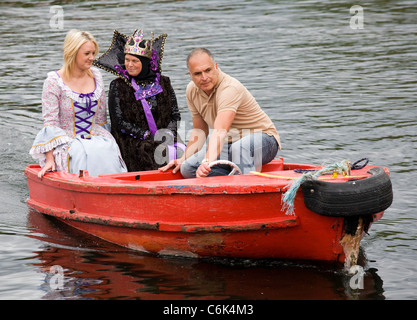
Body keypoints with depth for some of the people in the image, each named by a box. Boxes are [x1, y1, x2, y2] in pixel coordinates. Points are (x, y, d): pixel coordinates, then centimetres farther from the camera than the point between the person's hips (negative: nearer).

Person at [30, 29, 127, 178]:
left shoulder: (95, 75, 11)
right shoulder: (54, 81, -5)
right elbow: (50, 121, -9)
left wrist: (108, 140, 11)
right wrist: (50, 159, -16)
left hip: (95, 138, 4)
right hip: (66, 142, -4)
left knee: (108, 152, -28)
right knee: (83, 155, -34)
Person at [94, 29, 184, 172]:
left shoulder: (163, 83, 12)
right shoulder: (118, 86, 4)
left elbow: (175, 115, 13)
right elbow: (120, 122, -2)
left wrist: (169, 132, -9)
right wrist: (149, 136, -11)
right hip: (133, 143, -2)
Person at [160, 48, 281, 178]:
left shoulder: (230, 88, -26)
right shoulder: (192, 90, -1)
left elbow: (220, 131, -41)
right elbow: (199, 130, 13)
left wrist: (208, 161, -54)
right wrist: (184, 158, 3)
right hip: (230, 143, 8)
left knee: (239, 147, -42)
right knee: (188, 168, -14)